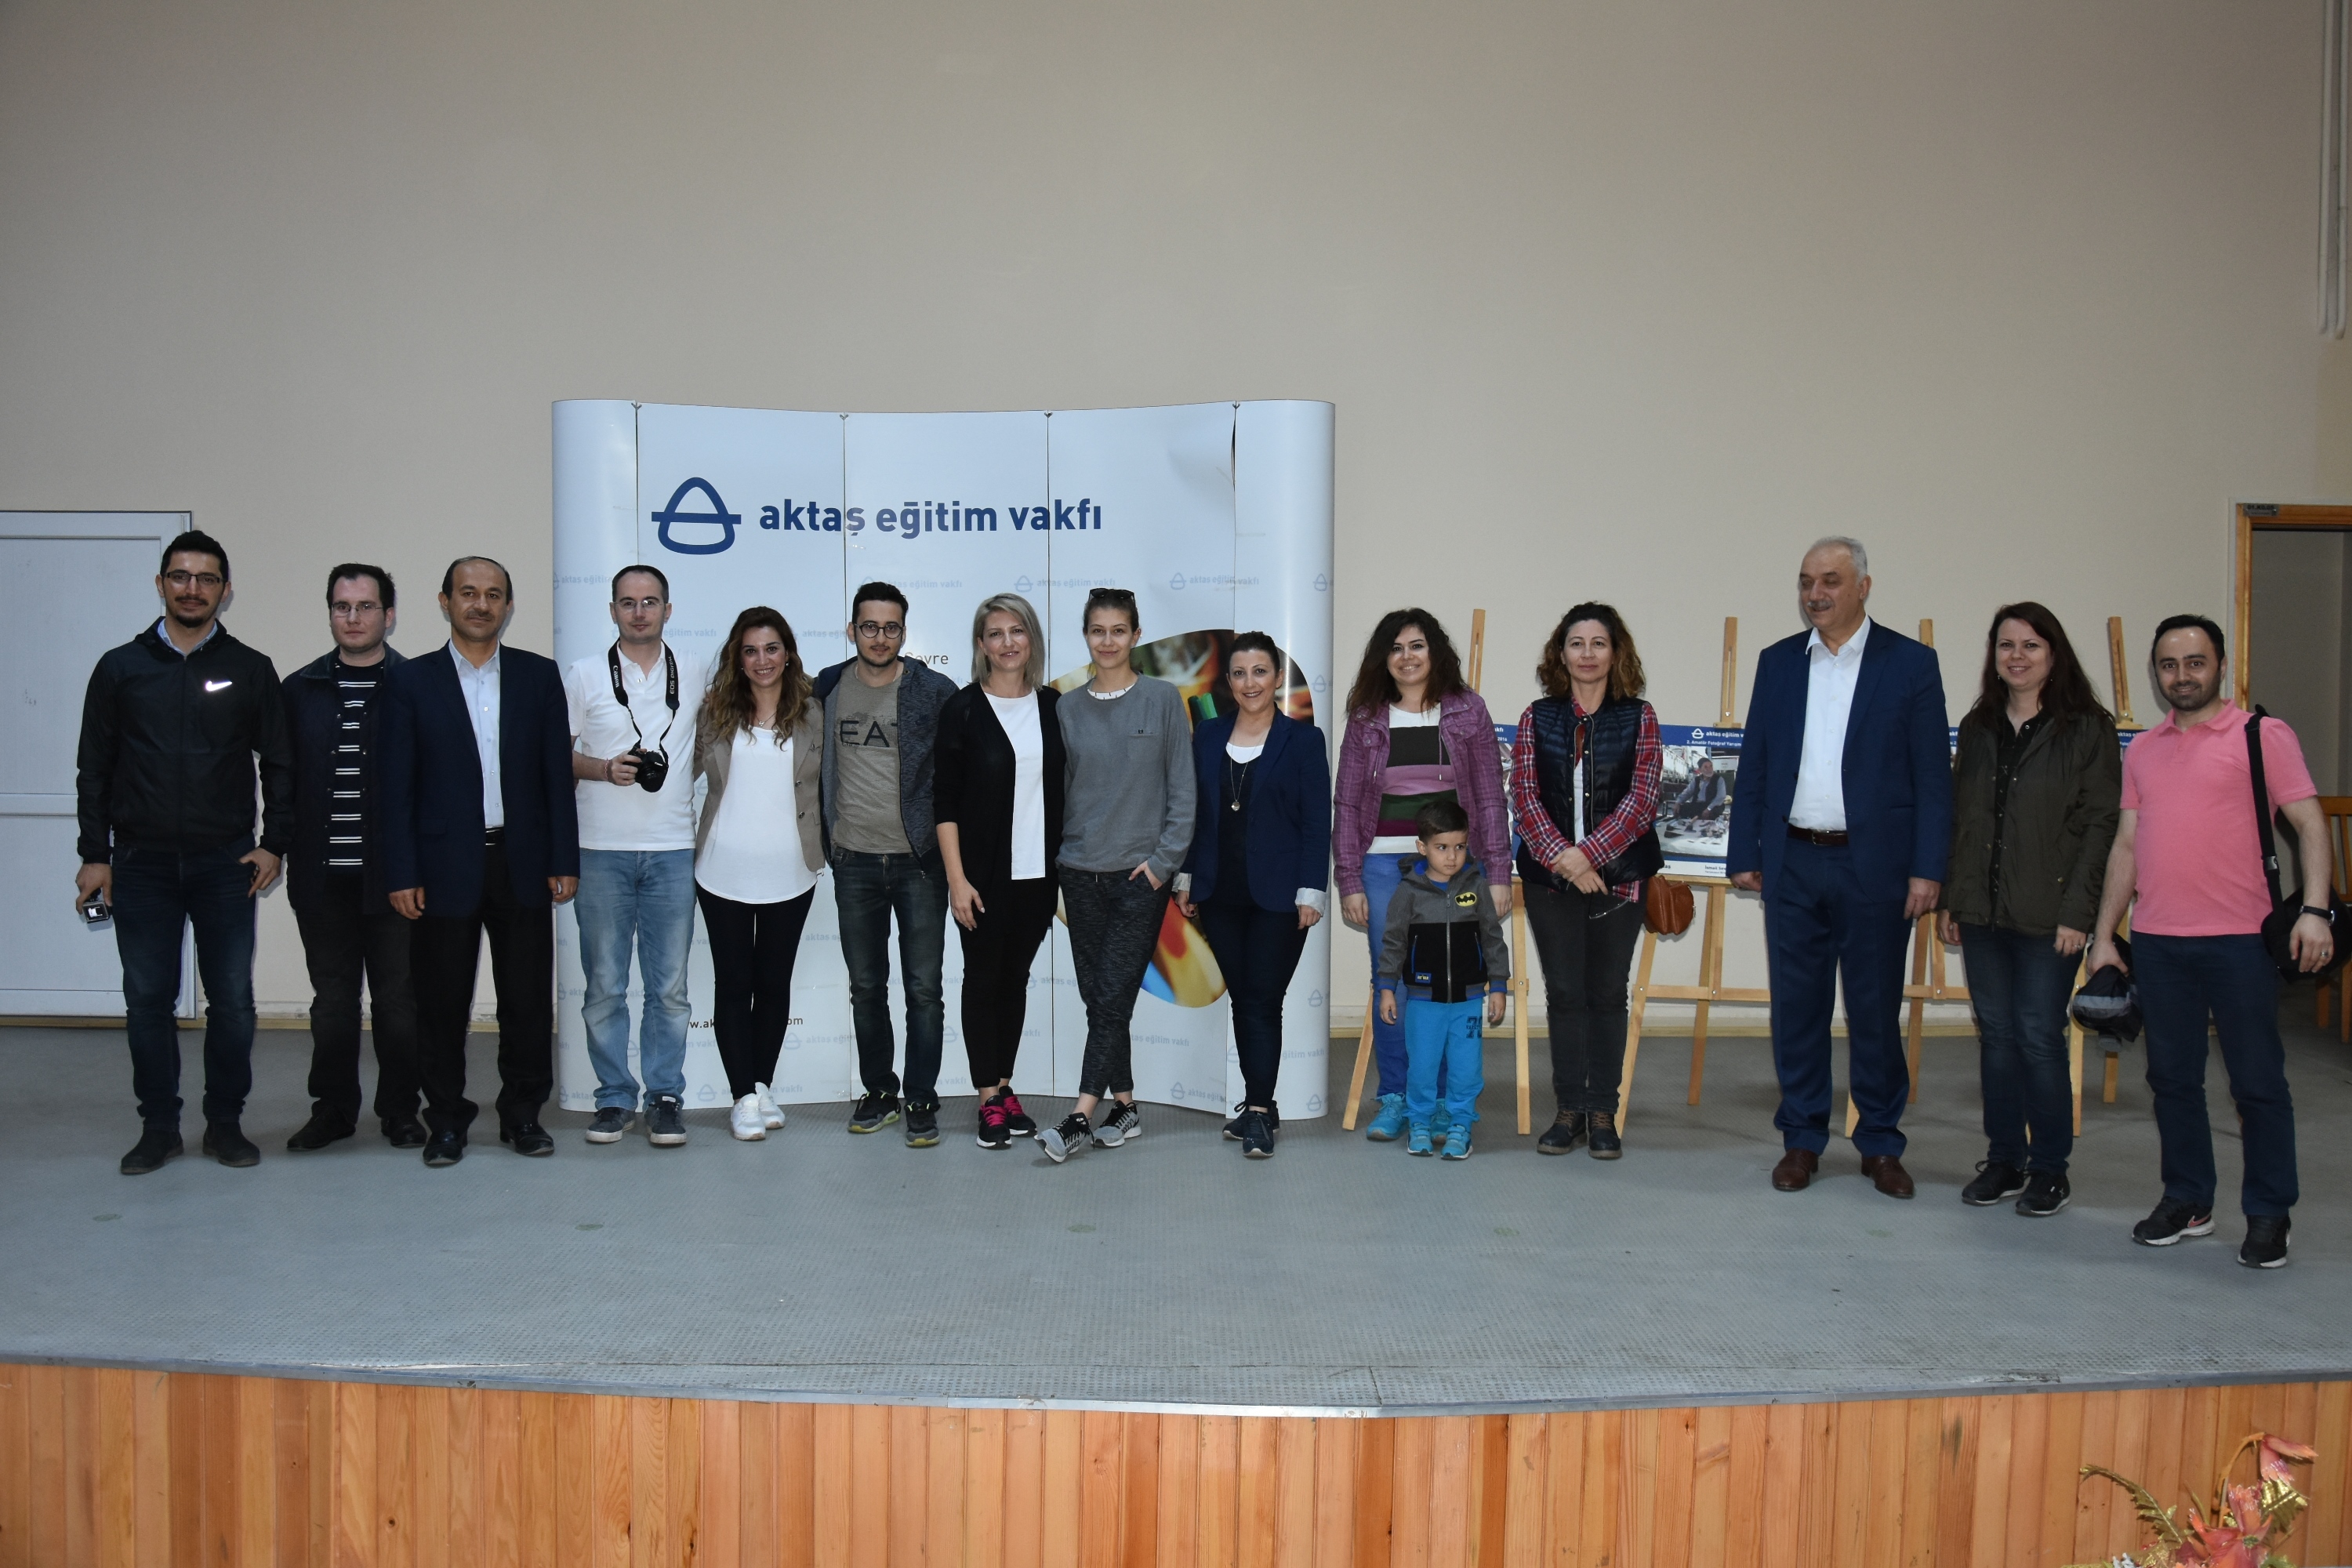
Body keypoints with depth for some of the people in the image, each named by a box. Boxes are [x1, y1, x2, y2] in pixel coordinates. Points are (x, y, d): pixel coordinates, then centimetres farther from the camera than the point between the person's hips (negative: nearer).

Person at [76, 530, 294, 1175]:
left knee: (232, 999, 3)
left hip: (225, 865, 0)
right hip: (140, 863, 1)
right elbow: (94, 769, 7)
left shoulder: (249, 669, 3)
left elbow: (279, 764, 6)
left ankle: (225, 1122, 16)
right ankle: (158, 1126, 17)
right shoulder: (121, 668, 5)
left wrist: (274, 844, -2)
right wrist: (94, 855, 2)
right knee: (147, 999, 6)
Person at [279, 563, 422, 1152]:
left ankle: (399, 1111, 18)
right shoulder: (300, 689, 9)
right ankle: (333, 1109, 23)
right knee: (332, 998, 12)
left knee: (397, 997, 6)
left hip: (393, 875, -3)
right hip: (322, 876, 3)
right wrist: (283, 852, 4)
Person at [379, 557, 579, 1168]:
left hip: (522, 863, 1)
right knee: (443, 1002, 6)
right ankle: (446, 1119, 19)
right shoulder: (411, 681, 3)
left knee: (528, 999, 6)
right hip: (445, 866, -1)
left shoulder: (539, 676, 7)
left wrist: (564, 860, 0)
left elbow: (558, 773, 5)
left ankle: (523, 1113, 20)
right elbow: (395, 785, 0)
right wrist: (401, 873, -6)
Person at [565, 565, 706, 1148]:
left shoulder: (695, 673, 7)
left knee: (669, 986, 3)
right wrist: (603, 769, -11)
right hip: (602, 851, 0)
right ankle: (613, 1097, 15)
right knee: (604, 985, 5)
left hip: (673, 849, 1)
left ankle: (665, 1096, 13)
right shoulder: (583, 675, 4)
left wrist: (680, 775, 5)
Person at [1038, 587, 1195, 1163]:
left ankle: (1082, 1115, -7)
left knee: (1113, 996, -7)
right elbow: (1060, 790, 12)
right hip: (1081, 873, 4)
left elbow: (1181, 789, -2)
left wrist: (1164, 858, -8)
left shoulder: (1163, 700, -1)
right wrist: (1053, 864, 6)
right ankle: (1125, 1107, 18)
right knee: (1097, 996, 7)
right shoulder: (1069, 708, 7)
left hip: (1141, 875, -4)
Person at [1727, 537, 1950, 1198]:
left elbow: (1933, 776, -2)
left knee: (1876, 1011, 6)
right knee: (1796, 1007, 7)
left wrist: (1928, 869, -8)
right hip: (1793, 864, 3)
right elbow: (1754, 766, 11)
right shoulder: (1778, 662, 9)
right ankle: (1802, 1139, 19)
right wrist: (1743, 854, 5)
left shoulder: (1910, 663, 0)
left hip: (1873, 865, -3)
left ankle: (1881, 1144, 19)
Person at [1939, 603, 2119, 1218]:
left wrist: (2077, 913, -13)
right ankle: (2004, 1160, 20)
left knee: (2039, 1038, -1)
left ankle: (2049, 1168, 13)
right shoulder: (1977, 728, 12)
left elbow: (2099, 827, -7)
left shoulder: (2087, 730, -3)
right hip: (1982, 913, 5)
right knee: (1996, 1035, 10)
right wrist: (1950, 899, 9)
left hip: (2048, 917, -5)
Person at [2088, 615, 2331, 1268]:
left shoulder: (2263, 736, 0)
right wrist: (2104, 935, 13)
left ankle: (2268, 1217, 13)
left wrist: (2315, 908, -18)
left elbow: (2311, 825, -5)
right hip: (2157, 943, 5)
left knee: (2258, 1081, 2)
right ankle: (2186, 1201, 22)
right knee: (2172, 1078, 10)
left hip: (2239, 940, -4)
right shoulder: (2143, 751, 14)